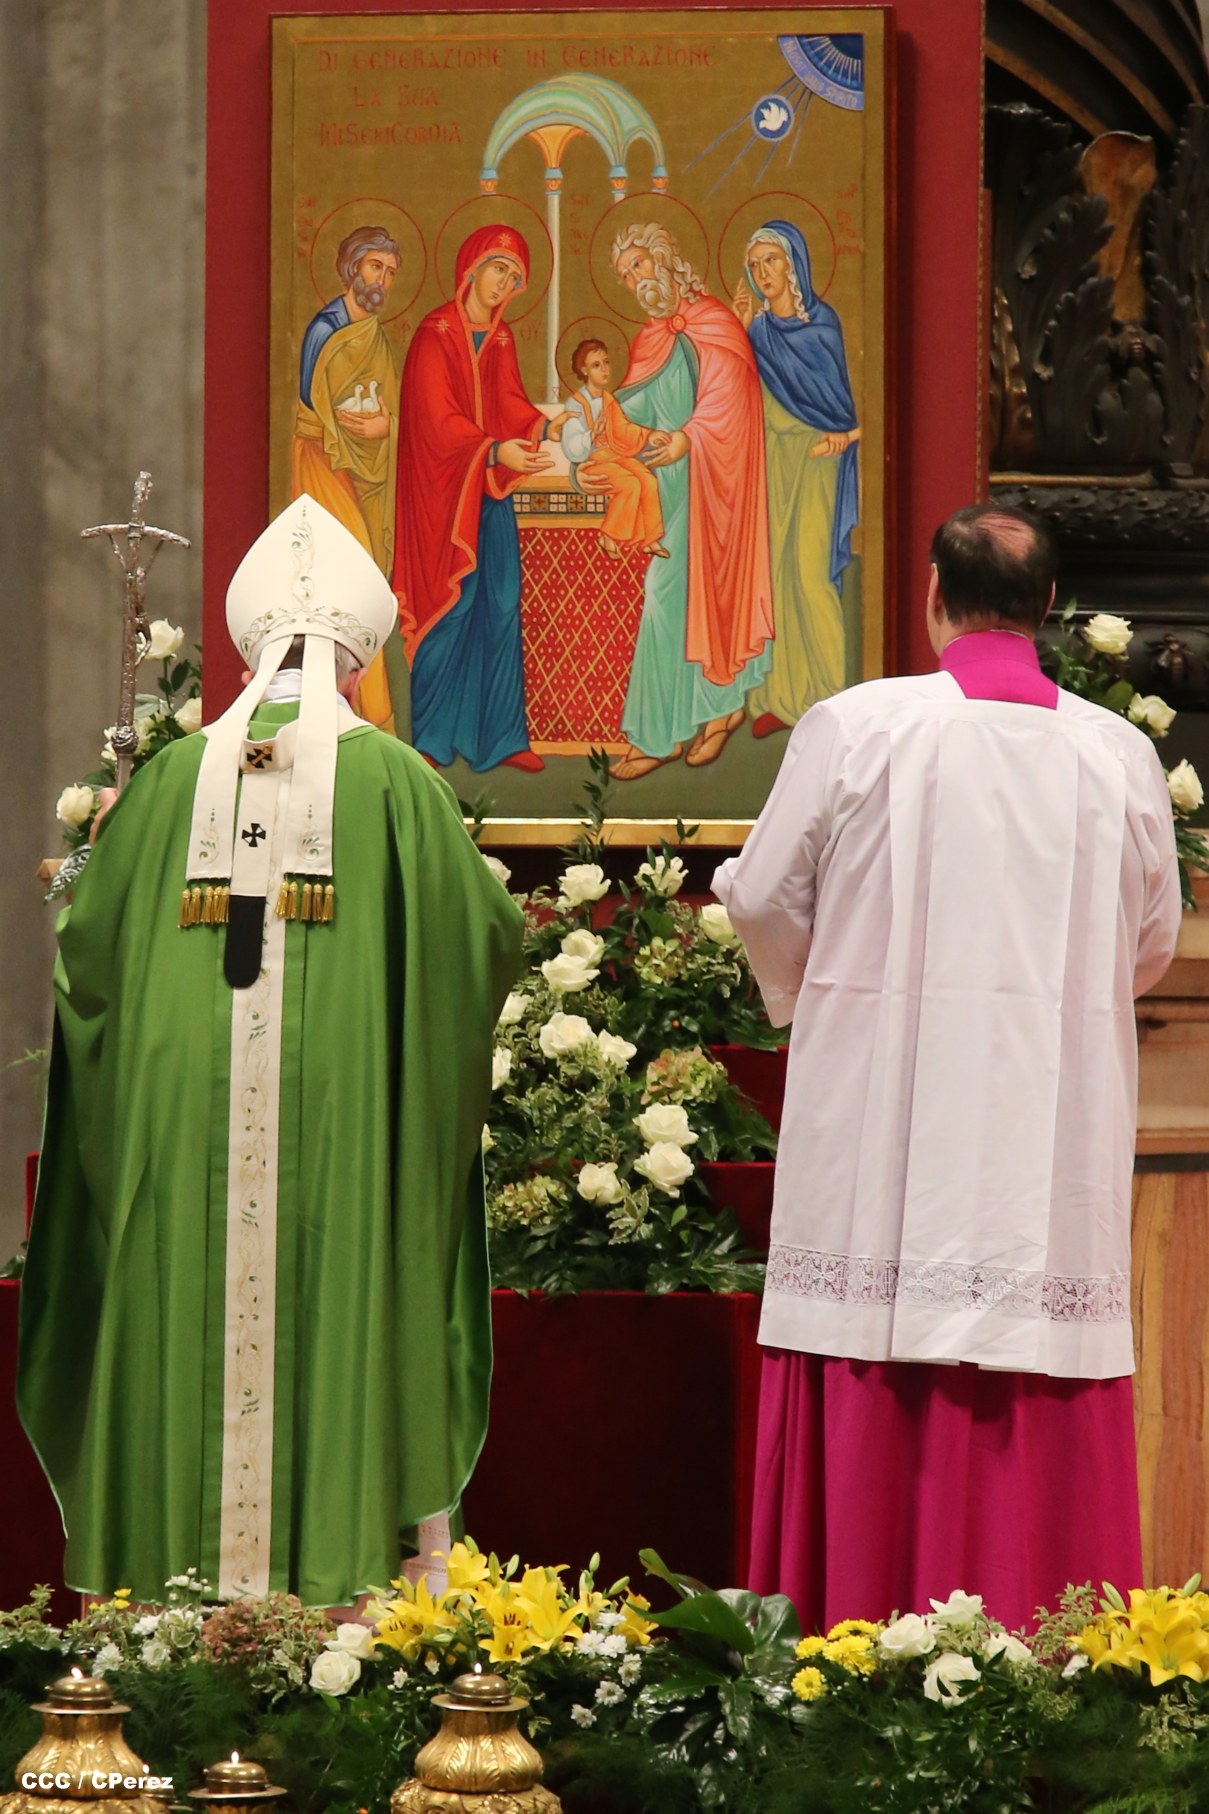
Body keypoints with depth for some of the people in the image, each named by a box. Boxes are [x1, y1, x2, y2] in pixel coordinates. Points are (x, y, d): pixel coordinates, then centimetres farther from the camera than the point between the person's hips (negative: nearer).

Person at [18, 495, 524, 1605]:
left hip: (183, 1100, 2)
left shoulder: (176, 777, 4)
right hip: (338, 1102, -2)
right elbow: (487, 933, 3)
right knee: (329, 1333, 1)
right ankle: (326, 1574, -2)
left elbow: (86, 943, 11)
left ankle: (185, 1574, 5)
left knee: (192, 1334, 5)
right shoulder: (393, 779, -2)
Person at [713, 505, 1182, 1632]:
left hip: (882, 1115, -2)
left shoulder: (852, 729, -6)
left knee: (868, 1417, 2)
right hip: (1055, 1137, 2)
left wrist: (804, 995, 24)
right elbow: (1152, 944, 13)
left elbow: (763, 901, 3)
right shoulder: (1121, 755, 1)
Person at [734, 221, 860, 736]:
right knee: (772, 570, -1)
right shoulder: (756, 326, 9)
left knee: (810, 569, -11)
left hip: (814, 456, -4)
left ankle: (831, 693, -4)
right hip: (770, 457, 4)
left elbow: (832, 392, -2)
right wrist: (742, 331, -6)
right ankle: (780, 695, 1)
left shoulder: (821, 321, -1)